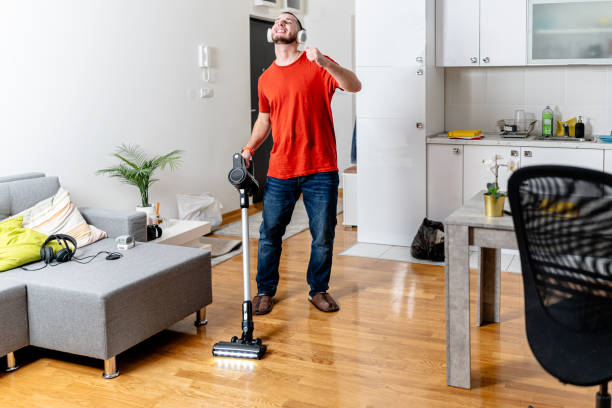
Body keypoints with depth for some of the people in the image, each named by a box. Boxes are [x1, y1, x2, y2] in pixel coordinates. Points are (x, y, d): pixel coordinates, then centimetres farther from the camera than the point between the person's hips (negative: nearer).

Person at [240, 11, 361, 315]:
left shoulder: (316, 65, -1)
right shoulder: (266, 79, 11)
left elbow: (355, 86, -16)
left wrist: (325, 63, -30)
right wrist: (250, 147, 7)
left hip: (320, 169, -3)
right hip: (280, 171, 3)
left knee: (323, 236, 6)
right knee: (269, 234, 7)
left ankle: (318, 290, 25)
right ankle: (265, 291, 24)